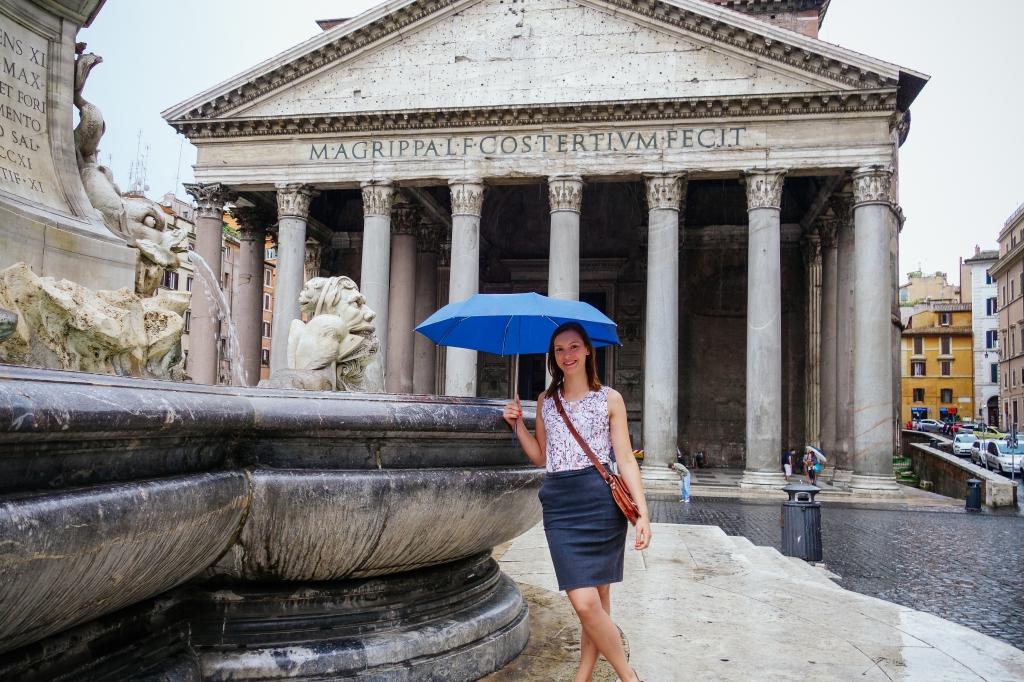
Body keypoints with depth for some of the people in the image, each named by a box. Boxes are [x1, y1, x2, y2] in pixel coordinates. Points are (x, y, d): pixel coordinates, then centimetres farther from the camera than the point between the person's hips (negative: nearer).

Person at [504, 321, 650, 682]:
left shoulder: (609, 399, 5)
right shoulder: (547, 400, 14)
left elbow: (625, 459, 2)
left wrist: (643, 512, -6)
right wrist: (517, 423, 6)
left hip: (601, 503, -2)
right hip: (560, 505, 2)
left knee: (595, 602, -1)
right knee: (586, 603, -5)